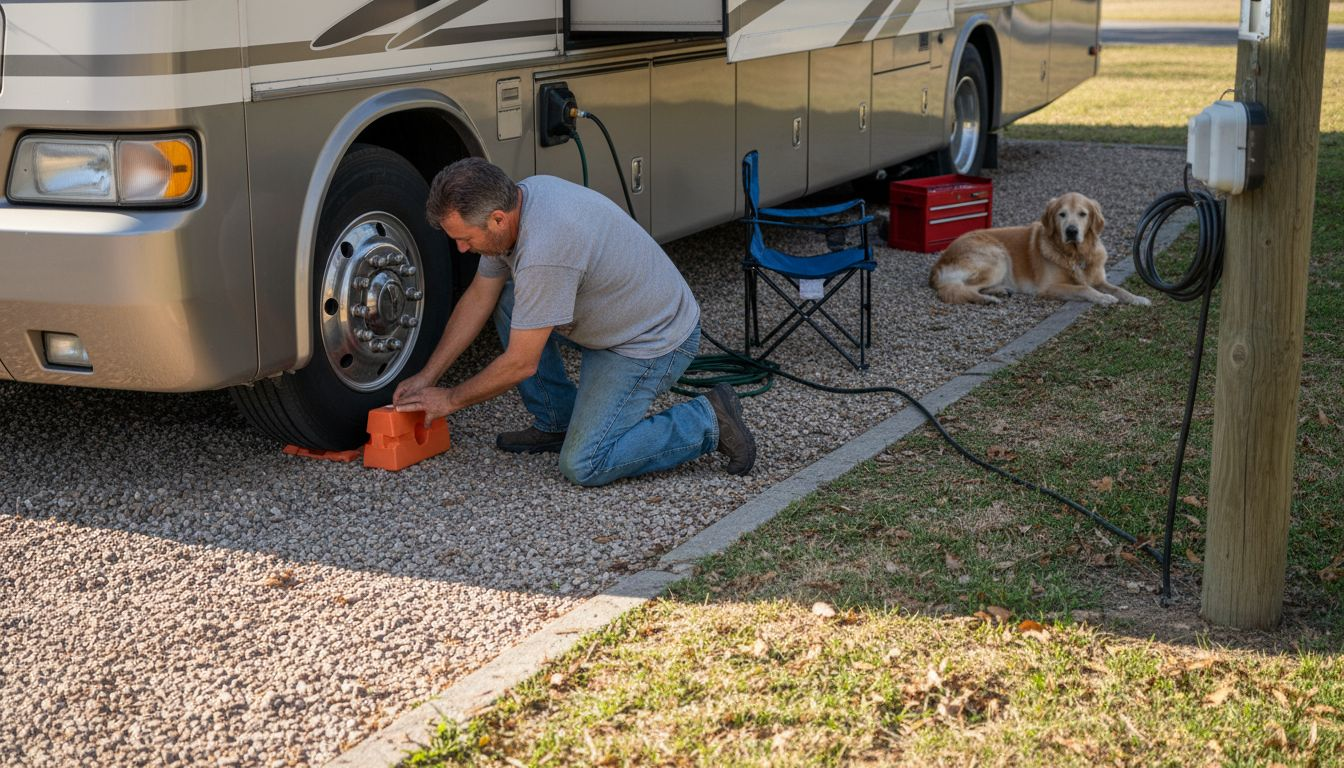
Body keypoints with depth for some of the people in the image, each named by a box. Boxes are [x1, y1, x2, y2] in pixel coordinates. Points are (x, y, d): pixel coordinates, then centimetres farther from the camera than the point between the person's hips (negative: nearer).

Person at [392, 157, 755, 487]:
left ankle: (708, 422, -2)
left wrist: (450, 399, -9)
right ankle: (556, 421, 13)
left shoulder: (544, 250, -34)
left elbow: (520, 364, -25)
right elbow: (479, 297, 9)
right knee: (508, 298, 4)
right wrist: (428, 375, 8)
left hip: (655, 341, -10)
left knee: (584, 465, -16)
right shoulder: (509, 204, -5)